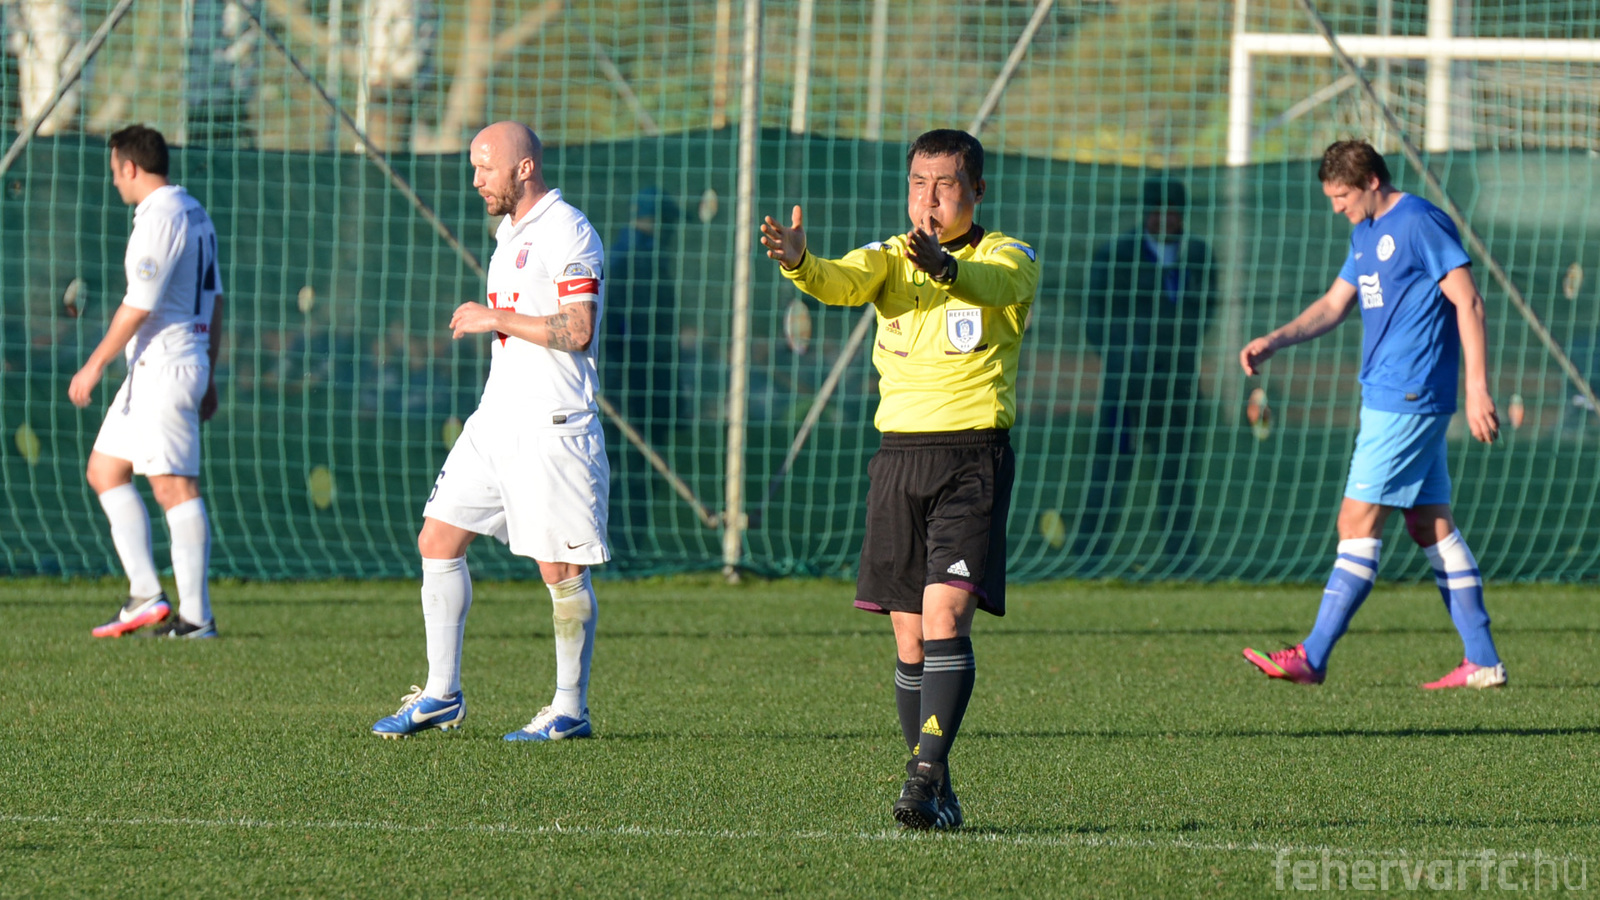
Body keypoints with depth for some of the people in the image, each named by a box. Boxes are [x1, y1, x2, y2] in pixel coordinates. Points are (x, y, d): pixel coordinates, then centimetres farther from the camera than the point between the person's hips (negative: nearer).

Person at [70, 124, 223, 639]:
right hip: (190, 360, 10)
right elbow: (214, 301, 20)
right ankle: (144, 593, 3)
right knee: (104, 470, 11)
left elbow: (139, 305, -19)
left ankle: (195, 616, -11)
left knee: (175, 487, -9)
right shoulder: (195, 214, 16)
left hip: (161, 364, -10)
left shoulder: (159, 218, -14)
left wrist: (95, 365, -13)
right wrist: (208, 376, 24)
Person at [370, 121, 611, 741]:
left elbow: (577, 330, -21)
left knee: (561, 570, -4)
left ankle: (570, 710, 4)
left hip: (552, 427, -10)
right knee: (438, 540, 5)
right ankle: (441, 694, 10)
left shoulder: (567, 233, -12)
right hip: (497, 420, 10)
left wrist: (495, 319, -15)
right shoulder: (511, 232, 17)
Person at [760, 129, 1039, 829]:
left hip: (974, 455, -4)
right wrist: (797, 262, -36)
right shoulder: (890, 257, 10)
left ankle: (926, 772, -22)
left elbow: (993, 283, -25)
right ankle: (938, 793, 13)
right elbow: (843, 283, -12)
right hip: (900, 453, 4)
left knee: (945, 614, -18)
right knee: (909, 640, 5)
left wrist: (943, 266, -48)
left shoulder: (1008, 257, -1)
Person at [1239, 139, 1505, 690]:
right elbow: (1334, 305, 22)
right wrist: (1273, 342, 6)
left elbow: (1469, 304, -14)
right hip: (1385, 394, 10)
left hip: (1408, 399, -10)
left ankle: (1313, 658, -9)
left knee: (1358, 522, -9)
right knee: (1431, 525, 8)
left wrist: (1477, 388, -18)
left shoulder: (1421, 224, -12)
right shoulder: (1366, 233, 16)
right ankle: (1482, 662, 8)